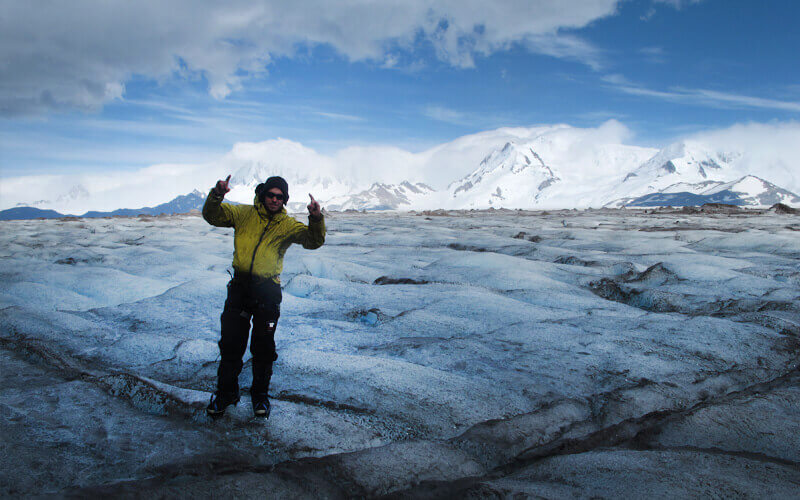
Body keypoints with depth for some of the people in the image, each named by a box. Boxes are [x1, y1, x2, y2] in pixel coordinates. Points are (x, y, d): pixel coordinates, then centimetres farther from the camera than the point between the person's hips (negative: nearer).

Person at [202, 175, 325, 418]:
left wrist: (316, 219, -30)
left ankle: (260, 394, 26)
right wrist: (217, 195, -21)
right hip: (239, 286, 1)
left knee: (263, 347, 8)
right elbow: (212, 215, -2)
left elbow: (313, 240, -11)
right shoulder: (243, 214, 4)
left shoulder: (287, 225, 2)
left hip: (267, 291, -1)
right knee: (231, 343, 9)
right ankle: (226, 392, 27)